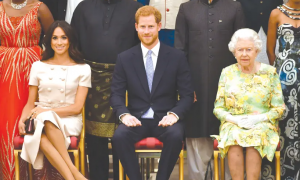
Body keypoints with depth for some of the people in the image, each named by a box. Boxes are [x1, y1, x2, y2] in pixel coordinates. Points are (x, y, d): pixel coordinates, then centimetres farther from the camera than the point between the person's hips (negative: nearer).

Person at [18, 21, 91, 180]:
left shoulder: (83, 69, 7)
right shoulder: (38, 66, 13)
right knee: (41, 137, -36)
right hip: (40, 121, 2)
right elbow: (30, 103, 14)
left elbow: (77, 107, 0)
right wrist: (22, 120, -7)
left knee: (48, 122, -38)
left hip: (69, 121, -2)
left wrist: (47, 111, -11)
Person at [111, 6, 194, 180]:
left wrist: (174, 114, -17)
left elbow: (187, 95, 2)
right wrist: (124, 114, -15)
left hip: (165, 119, -1)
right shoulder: (125, 58, 7)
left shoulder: (177, 57, 3)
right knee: (119, 136, -31)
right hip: (136, 118, 1)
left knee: (176, 136, -34)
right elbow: (117, 94, 5)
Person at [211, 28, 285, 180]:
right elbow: (218, 108, 6)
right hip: (233, 124, 1)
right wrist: (235, 119, -12)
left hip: (262, 125, -1)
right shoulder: (227, 73, 8)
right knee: (234, 137, -32)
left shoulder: (269, 72, 4)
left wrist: (259, 118, -14)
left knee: (256, 136, -33)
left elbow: (279, 108, 3)